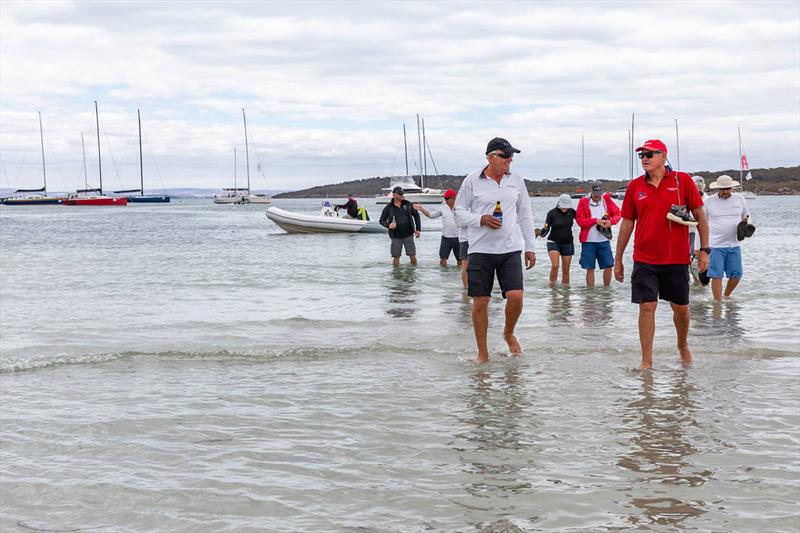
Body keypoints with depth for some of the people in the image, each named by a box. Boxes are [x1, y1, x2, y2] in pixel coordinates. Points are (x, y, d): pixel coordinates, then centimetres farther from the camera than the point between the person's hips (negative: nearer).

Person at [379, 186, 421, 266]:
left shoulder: (408, 204, 2)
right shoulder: (389, 207, -3)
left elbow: (416, 215, 11)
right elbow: (382, 220, 3)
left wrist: (418, 229, 4)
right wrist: (388, 225, -18)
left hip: (408, 235, 1)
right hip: (396, 236, -1)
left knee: (413, 256, -1)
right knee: (396, 257, 1)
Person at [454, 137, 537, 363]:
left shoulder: (516, 179, 8)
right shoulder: (473, 181, -1)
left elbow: (525, 215, 14)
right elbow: (459, 213, 3)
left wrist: (530, 247, 11)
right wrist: (481, 220, -14)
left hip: (510, 249, 2)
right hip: (480, 249, -2)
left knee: (516, 297, -10)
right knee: (480, 302, 0)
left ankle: (509, 334, 20)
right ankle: (482, 353, 13)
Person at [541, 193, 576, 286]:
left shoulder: (571, 212, -3)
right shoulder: (552, 213, -11)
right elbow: (546, 229, -10)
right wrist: (541, 232, -32)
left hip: (567, 243, 3)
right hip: (554, 242, -3)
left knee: (566, 270, 4)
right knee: (555, 265, -21)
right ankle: (551, 287, -8)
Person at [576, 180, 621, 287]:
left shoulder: (607, 200, 4)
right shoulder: (583, 202, -3)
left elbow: (617, 213, 8)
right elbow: (580, 220, -8)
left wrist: (611, 221, -13)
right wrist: (596, 220, -17)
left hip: (604, 240, 2)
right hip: (588, 240, -2)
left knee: (608, 266, 2)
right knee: (590, 269, 2)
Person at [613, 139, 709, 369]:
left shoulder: (683, 181, -2)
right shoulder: (635, 186, 4)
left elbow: (700, 216, 2)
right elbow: (627, 223, 10)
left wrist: (704, 249, -2)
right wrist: (618, 259, 10)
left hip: (677, 259, -1)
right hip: (644, 260, 1)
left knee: (681, 308, 11)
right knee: (647, 307, -4)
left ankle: (683, 345, 38)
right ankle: (646, 360, 4)